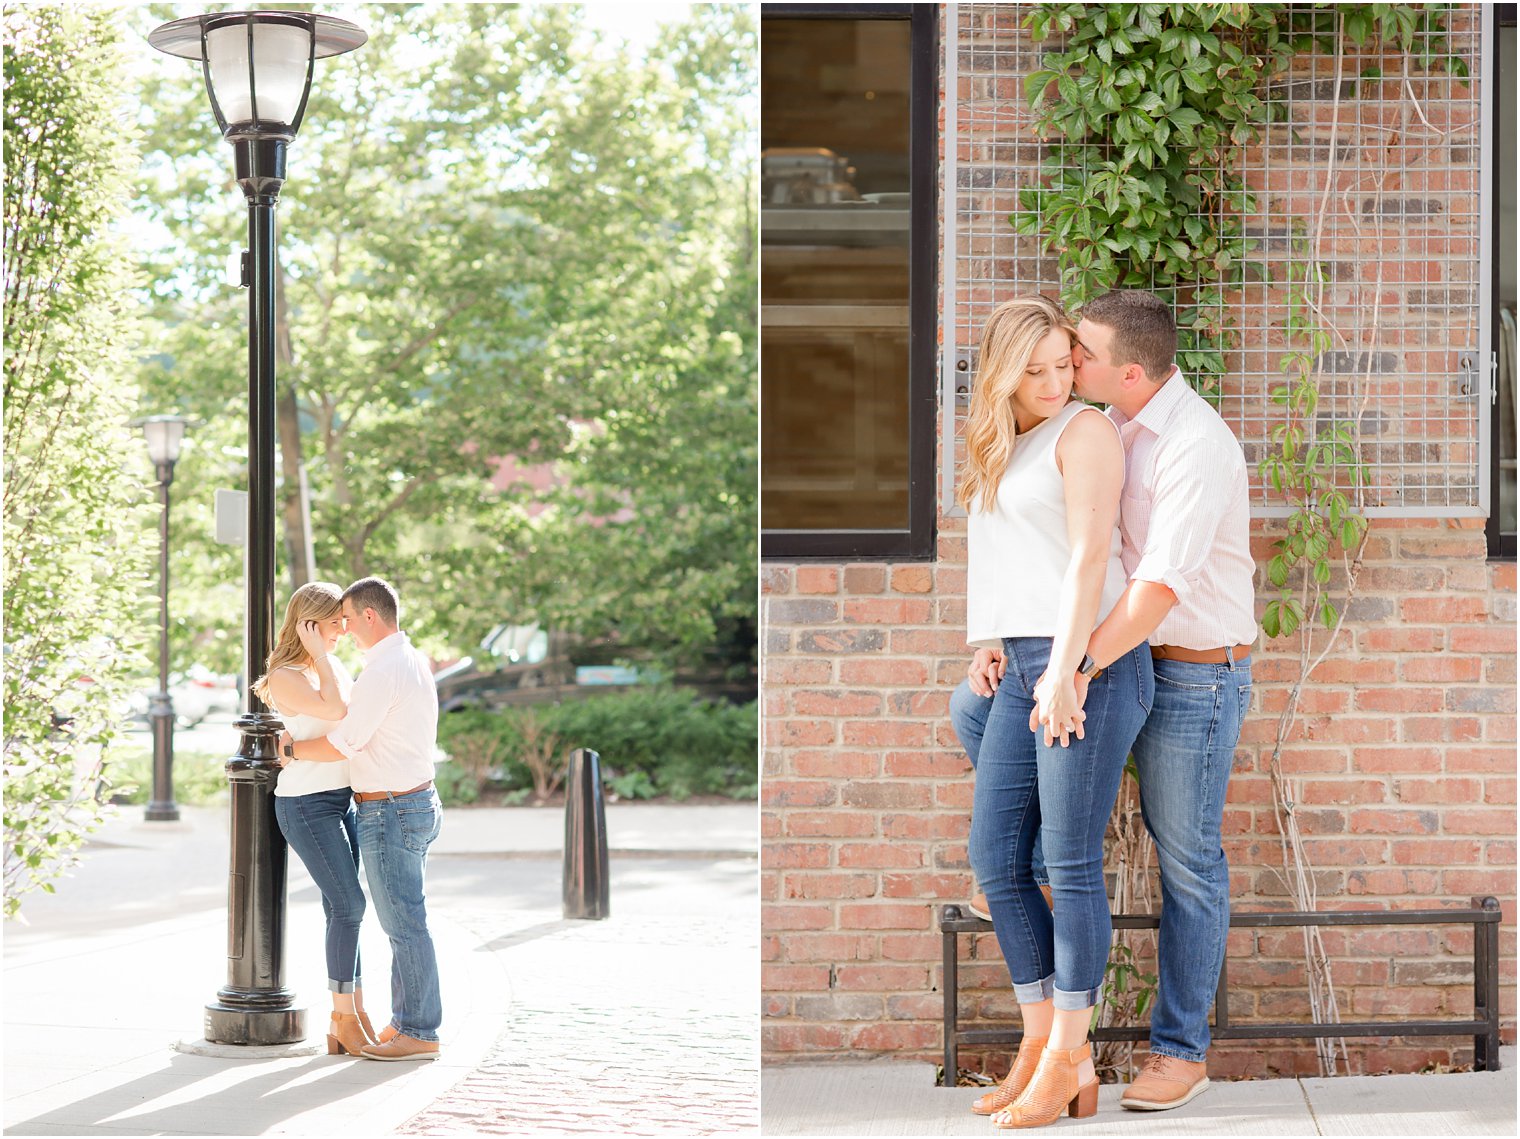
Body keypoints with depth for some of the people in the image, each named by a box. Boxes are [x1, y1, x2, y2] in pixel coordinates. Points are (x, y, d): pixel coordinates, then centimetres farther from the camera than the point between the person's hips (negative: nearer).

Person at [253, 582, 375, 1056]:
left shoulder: (334, 665, 11)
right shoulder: (284, 677, -13)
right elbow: (336, 710, -24)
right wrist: (317, 653, -17)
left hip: (343, 798, 8)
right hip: (307, 803, -8)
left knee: (342, 910, 6)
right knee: (349, 905, -9)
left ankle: (350, 1017, 9)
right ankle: (345, 1018, 0)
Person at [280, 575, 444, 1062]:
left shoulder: (382, 672, -20)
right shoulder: (414, 661, 12)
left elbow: (339, 747, -19)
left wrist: (290, 748, -1)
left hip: (390, 812, -10)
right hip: (418, 803, 10)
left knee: (404, 923, -4)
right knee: (405, 922, 14)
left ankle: (419, 1034, 2)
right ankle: (406, 1022, 21)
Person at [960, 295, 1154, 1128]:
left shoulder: (1084, 431, -2)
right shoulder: (993, 452, 21)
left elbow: (1091, 555, -12)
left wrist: (1066, 669, -19)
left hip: (1090, 660, -8)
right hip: (1022, 668, 8)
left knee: (1071, 863, -6)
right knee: (994, 857, 4)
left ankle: (1068, 1059, 0)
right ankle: (1040, 1041, 12)